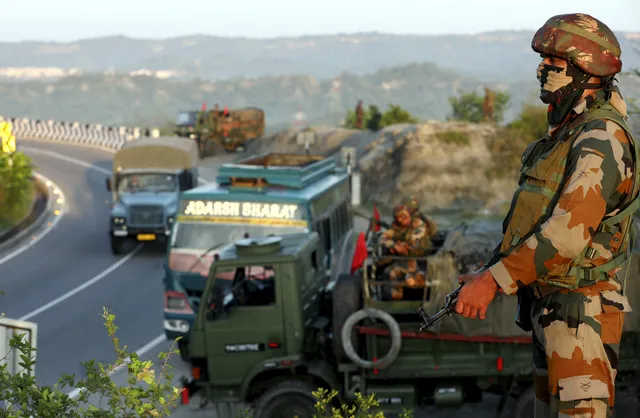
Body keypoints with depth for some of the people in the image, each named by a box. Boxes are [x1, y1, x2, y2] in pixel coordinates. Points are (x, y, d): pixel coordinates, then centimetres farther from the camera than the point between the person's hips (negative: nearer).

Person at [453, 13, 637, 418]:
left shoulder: (601, 139, -18)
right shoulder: (566, 134, 15)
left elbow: (568, 234, -26)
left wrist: (494, 280, -23)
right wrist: (491, 270, 10)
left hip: (581, 313, -10)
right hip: (549, 306, 10)